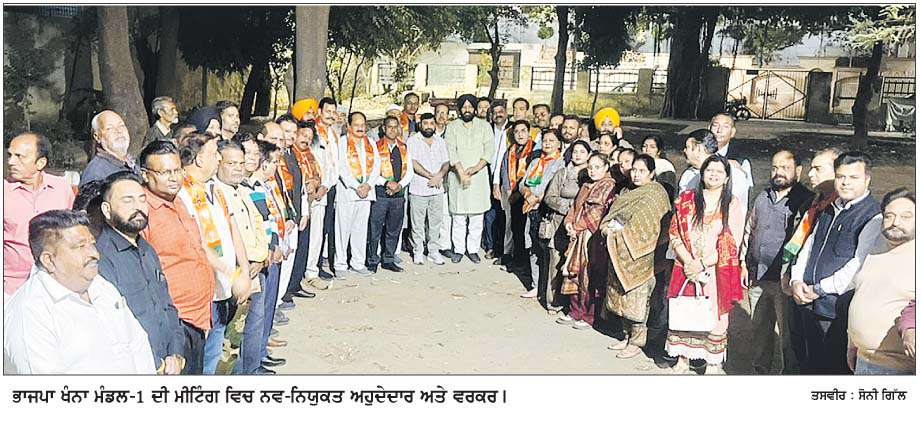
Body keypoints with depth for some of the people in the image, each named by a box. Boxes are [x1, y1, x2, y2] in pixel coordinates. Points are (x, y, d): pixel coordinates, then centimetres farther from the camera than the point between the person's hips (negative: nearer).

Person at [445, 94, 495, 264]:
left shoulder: (484, 126, 8)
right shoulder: (452, 127, 5)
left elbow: (488, 151, -1)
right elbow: (452, 152, -6)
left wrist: (476, 167, -15)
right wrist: (462, 173, -17)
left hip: (479, 176, 1)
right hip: (457, 175, -1)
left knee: (477, 217, 3)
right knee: (458, 216, 2)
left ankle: (473, 249, 13)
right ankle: (459, 250, 11)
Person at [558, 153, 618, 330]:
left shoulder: (608, 186, -7)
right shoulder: (586, 185, 18)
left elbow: (597, 212, -14)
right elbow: (575, 206, 18)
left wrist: (577, 226, -11)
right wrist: (569, 223, -1)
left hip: (594, 237, -8)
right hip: (578, 235, 8)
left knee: (591, 277, -4)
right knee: (575, 274, 10)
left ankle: (589, 317, 5)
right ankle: (575, 313, 21)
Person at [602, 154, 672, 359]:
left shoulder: (656, 193, -7)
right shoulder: (628, 192, 17)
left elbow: (645, 223, -16)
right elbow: (612, 213, 14)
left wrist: (622, 230, -16)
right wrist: (609, 227, -6)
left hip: (639, 254, -8)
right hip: (620, 253, 8)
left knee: (636, 296, -4)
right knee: (622, 294, 12)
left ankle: (637, 341, 6)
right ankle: (628, 336, 24)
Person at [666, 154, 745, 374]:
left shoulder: (733, 204, 1)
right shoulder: (686, 200, 7)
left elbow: (732, 244, -6)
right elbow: (675, 234, 3)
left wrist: (702, 263, -13)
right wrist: (689, 261, -11)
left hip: (716, 272, -2)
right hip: (686, 269, 2)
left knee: (715, 315, 0)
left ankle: (712, 363, 14)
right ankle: (683, 360, 18)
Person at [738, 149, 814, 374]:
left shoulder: (807, 201, -8)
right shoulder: (763, 198, 12)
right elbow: (749, 231, 20)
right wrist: (744, 264, 15)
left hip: (785, 279, -6)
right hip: (758, 277, 6)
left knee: (787, 332, 4)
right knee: (759, 328, 17)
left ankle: (789, 371, 18)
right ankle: (760, 369, 32)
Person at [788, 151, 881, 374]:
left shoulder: (874, 216, -11)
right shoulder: (829, 210, 14)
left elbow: (858, 265, -19)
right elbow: (808, 246, 15)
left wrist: (818, 289, -15)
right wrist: (796, 280, -2)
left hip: (838, 311, -7)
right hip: (808, 304, 7)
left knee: (835, 367, 5)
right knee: (809, 362, 18)